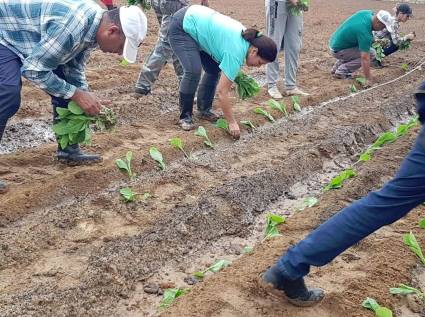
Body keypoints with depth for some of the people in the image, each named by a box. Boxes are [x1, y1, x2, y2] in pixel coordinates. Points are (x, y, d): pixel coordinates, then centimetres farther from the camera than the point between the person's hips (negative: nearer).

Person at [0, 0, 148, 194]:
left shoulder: (95, 23, -8)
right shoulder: (72, 26, -39)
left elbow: (74, 67, 4)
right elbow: (33, 69, -32)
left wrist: (87, 100, -7)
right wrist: (76, 94, -28)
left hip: (33, 41, 9)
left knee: (66, 86, 4)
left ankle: (68, 150, 15)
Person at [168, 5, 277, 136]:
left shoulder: (246, 38, -4)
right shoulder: (236, 52, -28)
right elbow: (222, 92, -28)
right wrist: (232, 122, -23)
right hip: (181, 28, -9)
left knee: (214, 69, 5)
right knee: (193, 71, -21)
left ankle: (204, 109, 17)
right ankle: (185, 116, -6)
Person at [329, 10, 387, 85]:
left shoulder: (368, 13, -5)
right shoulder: (365, 32, -29)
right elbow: (365, 58, -29)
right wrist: (368, 79, -26)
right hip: (338, 51, -9)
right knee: (371, 53, -11)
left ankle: (338, 65, 17)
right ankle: (342, 70, -8)